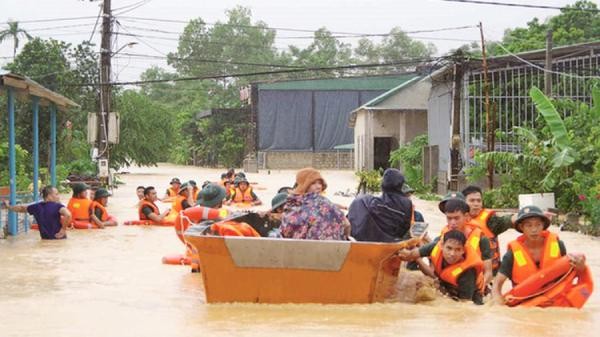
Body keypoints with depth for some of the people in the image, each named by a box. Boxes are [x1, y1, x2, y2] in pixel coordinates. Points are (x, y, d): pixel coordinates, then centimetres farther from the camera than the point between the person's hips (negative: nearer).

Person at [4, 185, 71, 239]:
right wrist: (63, 229, -19)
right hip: (58, 239, -6)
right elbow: (68, 215, -32)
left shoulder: (37, 207, 7)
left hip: (45, 239, 6)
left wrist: (9, 206, 41)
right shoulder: (57, 206, -12)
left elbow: (21, 208, 23)